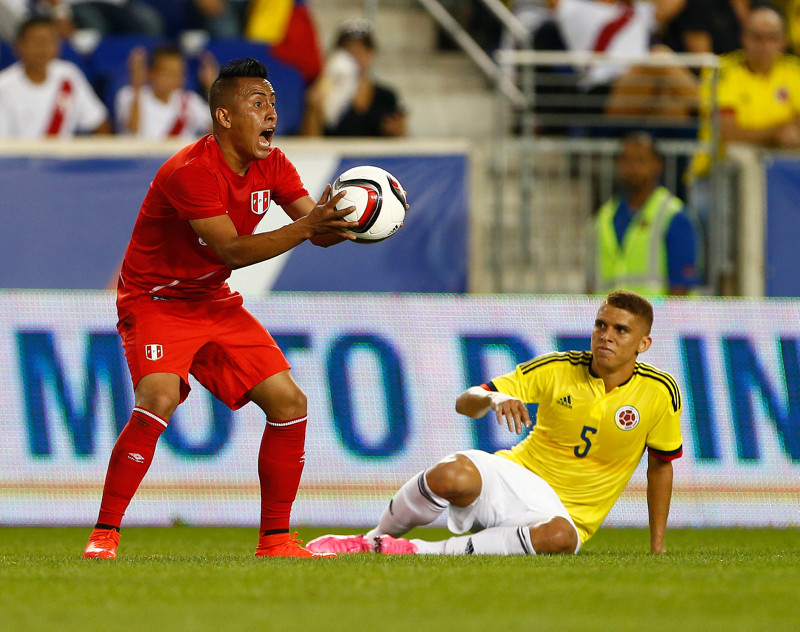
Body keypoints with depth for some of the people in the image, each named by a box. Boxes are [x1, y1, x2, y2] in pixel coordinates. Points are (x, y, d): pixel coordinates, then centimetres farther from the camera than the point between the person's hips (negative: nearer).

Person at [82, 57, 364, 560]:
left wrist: (343, 220, -25)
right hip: (155, 301, -8)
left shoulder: (271, 165, 0)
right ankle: (105, 534, -20)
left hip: (215, 302, 8)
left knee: (289, 403, -2)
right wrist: (306, 226, -38)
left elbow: (320, 231, -2)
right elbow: (231, 251, -29)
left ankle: (276, 539, 8)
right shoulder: (191, 172, -25)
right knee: (158, 400, -30)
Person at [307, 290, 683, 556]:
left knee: (561, 536, -42)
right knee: (451, 475, -38)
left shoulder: (659, 393, -2)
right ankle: (373, 540, -9)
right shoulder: (556, 370, -2)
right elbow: (465, 403, -2)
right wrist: (493, 398, -27)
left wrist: (657, 547, 12)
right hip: (516, 478, 0)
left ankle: (420, 551, -33)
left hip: (562, 512, 0)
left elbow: (661, 465, 13)